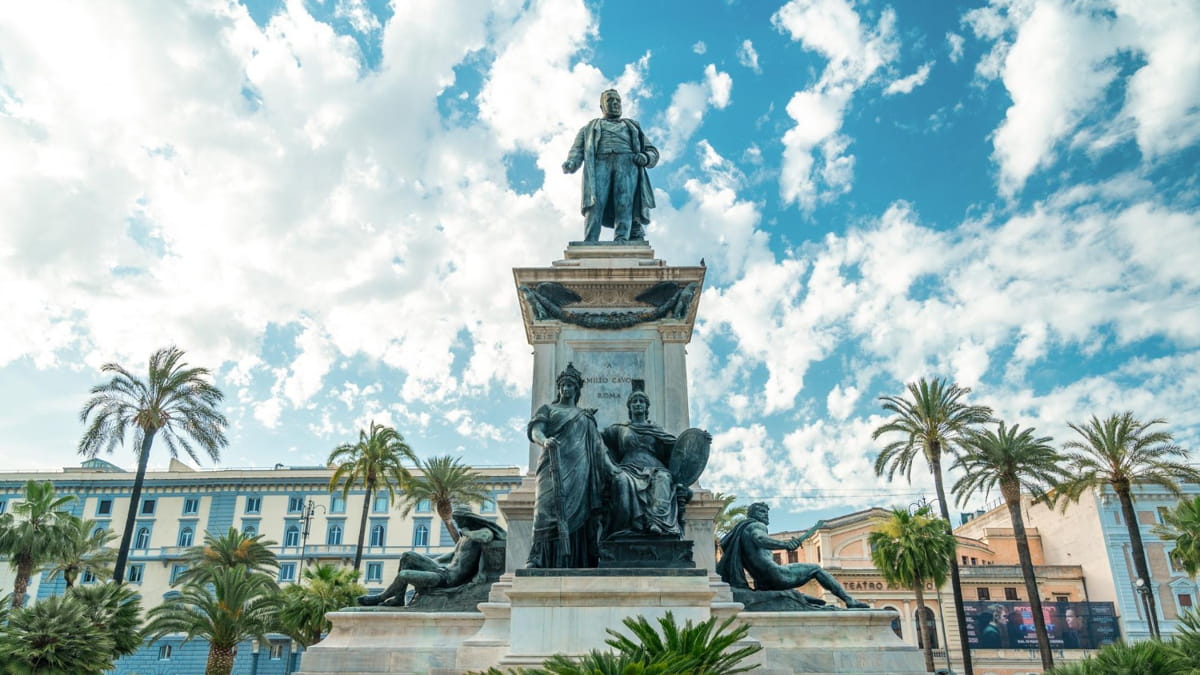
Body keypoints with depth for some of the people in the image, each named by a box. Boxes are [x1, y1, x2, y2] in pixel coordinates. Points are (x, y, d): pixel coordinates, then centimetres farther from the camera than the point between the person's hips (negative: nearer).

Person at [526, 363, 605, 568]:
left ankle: (576, 562, -12)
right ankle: (537, 558, -24)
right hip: (555, 465, -2)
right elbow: (535, 431, 0)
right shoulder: (548, 409, 18)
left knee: (578, 511, -8)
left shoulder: (587, 416, 24)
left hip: (580, 468, 3)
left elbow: (598, 444, 17)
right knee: (549, 506, -19)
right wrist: (544, 441, -24)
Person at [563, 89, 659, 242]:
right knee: (595, 203, -25)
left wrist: (645, 158, 1)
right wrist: (570, 164, -7)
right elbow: (577, 151, 17)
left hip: (627, 163, 1)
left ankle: (621, 240, -43)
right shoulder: (589, 128, 34)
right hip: (599, 163, -1)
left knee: (625, 202, -26)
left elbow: (652, 152, 27)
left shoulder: (632, 127, 37)